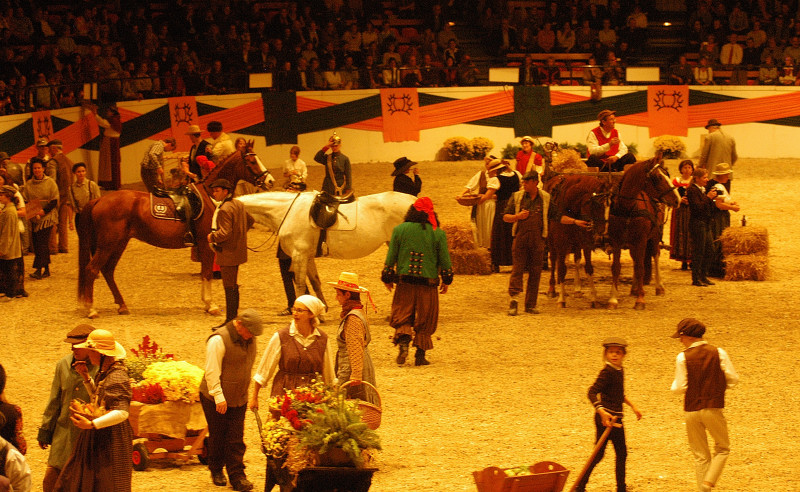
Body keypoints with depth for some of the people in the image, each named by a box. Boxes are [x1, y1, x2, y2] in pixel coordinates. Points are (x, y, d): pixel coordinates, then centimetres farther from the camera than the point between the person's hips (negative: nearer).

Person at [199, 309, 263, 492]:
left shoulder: (249, 339, 5)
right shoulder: (218, 340, -19)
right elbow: (212, 372, -20)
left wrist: (249, 394, 19)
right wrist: (219, 397, -22)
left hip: (239, 399, 6)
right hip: (216, 399, -6)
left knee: (236, 439, 2)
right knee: (217, 436, 6)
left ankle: (237, 475, 3)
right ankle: (216, 470, 24)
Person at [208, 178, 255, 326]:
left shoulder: (224, 210, -21)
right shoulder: (238, 204, 8)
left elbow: (225, 233, -28)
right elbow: (250, 220, 22)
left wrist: (212, 237, -11)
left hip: (228, 253, -10)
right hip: (237, 251, 10)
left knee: (229, 288, -4)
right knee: (233, 287, 18)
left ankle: (230, 320, -1)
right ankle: (234, 317, 25)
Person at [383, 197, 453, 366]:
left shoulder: (399, 230, 0)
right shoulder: (438, 233, -2)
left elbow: (390, 257, 3)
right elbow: (444, 259, 2)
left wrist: (387, 278, 14)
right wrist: (446, 280, 15)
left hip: (404, 282, 0)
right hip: (428, 284, 0)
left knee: (402, 316, 9)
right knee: (425, 321, 10)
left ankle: (403, 341, -17)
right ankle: (420, 354, 7)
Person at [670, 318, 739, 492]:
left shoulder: (683, 357, -8)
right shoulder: (718, 353, -4)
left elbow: (679, 388, -7)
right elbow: (733, 379, -2)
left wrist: (674, 385, 16)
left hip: (691, 411, 0)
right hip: (713, 410, 0)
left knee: (700, 455, 11)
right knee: (722, 449, 14)